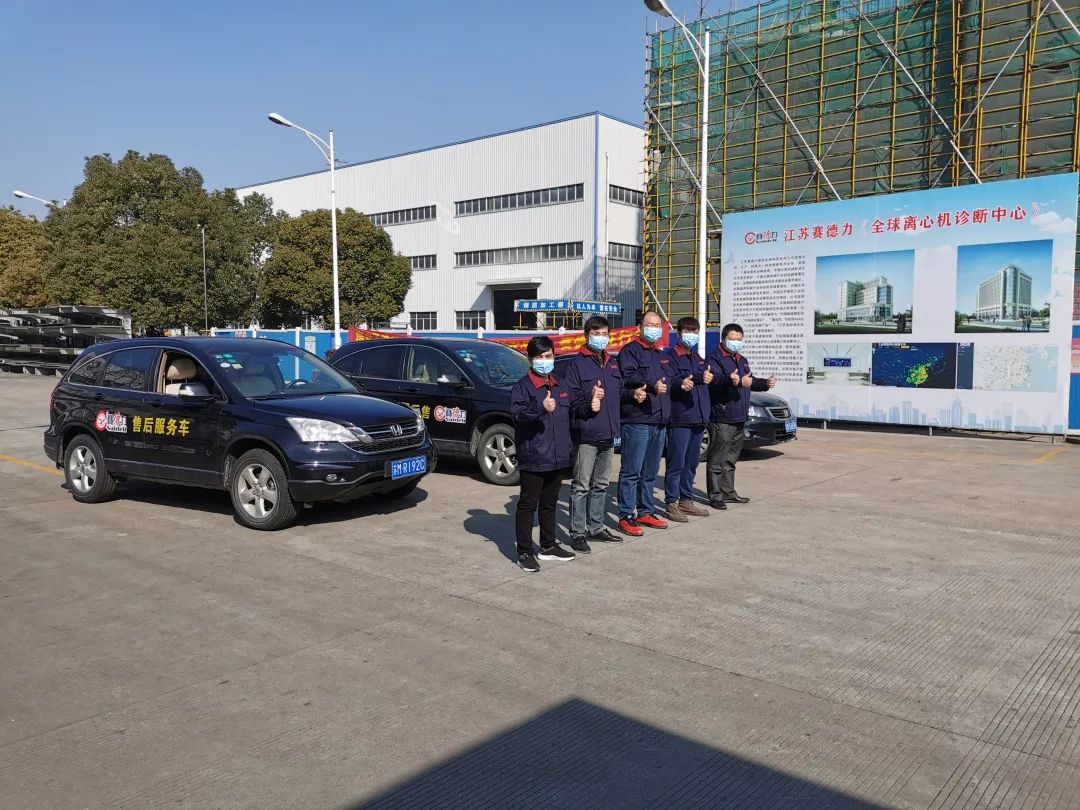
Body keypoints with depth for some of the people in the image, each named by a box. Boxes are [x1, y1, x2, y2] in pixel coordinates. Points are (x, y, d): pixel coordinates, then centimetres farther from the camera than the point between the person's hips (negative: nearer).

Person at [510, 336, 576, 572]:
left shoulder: (560, 386, 15)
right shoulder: (523, 386, -8)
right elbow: (517, 413, -24)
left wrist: (567, 450, 21)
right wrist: (541, 408, -40)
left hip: (558, 458, 7)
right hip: (533, 458, -7)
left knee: (549, 503, 18)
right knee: (528, 505, -1)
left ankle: (548, 546, 30)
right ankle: (524, 552, 5)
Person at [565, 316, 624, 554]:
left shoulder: (612, 363, 15)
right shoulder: (577, 363, -6)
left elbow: (619, 392, 20)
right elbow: (570, 398, -11)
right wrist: (588, 404, -27)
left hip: (608, 435, 7)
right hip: (586, 435, -7)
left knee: (601, 484, 16)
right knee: (581, 486, -2)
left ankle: (596, 527, 27)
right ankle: (577, 532, 5)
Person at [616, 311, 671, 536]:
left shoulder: (662, 355, 24)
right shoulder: (630, 351, -3)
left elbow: (669, 381, 26)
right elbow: (628, 378, -18)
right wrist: (653, 386, -28)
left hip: (659, 421, 8)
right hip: (637, 420, -8)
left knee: (650, 472, 14)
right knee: (632, 471, -6)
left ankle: (645, 512, 24)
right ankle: (626, 516, -1)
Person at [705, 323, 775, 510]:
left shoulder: (742, 361, 22)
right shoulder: (714, 359, -8)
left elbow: (750, 382, 29)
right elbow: (714, 380, -26)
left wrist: (766, 383, 9)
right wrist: (731, 380, -45)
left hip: (739, 419, 9)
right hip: (721, 419, -9)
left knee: (731, 459, 16)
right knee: (717, 460, -6)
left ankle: (728, 492, 24)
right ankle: (715, 496, -3)